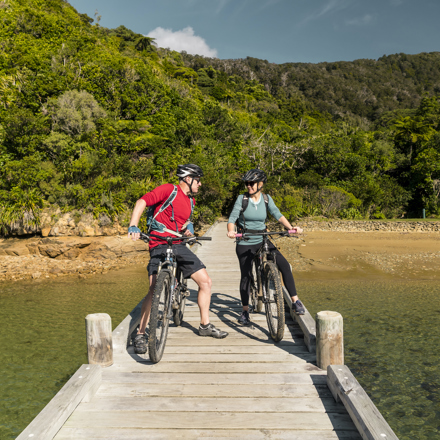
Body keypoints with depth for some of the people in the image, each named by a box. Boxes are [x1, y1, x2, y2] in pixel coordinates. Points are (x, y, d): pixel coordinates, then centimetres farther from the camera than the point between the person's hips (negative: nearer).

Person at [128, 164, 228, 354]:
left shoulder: (190, 201, 16)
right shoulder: (168, 190, -8)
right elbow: (142, 202, -13)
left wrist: (189, 226, 5)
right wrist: (133, 226, -26)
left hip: (179, 246, 8)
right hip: (160, 245, -7)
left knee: (206, 281, 4)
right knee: (155, 288, -21)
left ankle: (205, 325, 19)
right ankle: (140, 335, -7)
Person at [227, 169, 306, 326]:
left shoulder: (266, 199, 1)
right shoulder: (242, 199, -6)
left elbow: (277, 215, -8)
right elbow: (232, 218, -12)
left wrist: (291, 227, -24)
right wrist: (231, 231, -33)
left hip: (263, 241, 2)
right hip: (244, 243, -2)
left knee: (284, 265, -14)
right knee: (246, 276, 1)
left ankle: (295, 301, -4)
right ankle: (245, 311, 19)